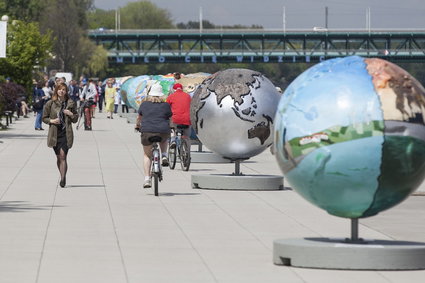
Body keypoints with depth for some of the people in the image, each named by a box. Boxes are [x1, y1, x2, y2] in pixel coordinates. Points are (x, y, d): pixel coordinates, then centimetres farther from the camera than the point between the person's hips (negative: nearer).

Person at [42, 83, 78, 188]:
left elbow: (75, 119, 11)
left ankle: (63, 179, -17)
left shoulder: (71, 103, 4)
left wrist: (71, 114, -9)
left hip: (66, 133, -2)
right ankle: (63, 177, 23)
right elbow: (44, 118, 9)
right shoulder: (50, 103, 3)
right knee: (59, 157, 7)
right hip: (55, 133, 2)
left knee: (63, 155, -14)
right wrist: (51, 121, -10)